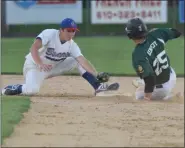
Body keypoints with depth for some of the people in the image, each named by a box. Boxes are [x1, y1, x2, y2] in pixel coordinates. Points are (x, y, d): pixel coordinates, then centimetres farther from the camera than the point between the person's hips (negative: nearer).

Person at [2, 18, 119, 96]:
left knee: (77, 61, -5)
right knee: (32, 90, -36)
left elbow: (83, 61, -21)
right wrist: (41, 64, -51)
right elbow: (34, 48, -36)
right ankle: (14, 89, -5)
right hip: (34, 66, -6)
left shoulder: (72, 45, -9)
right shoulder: (49, 34, -23)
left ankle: (98, 86, -5)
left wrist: (97, 75, -37)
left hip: (53, 67, 6)